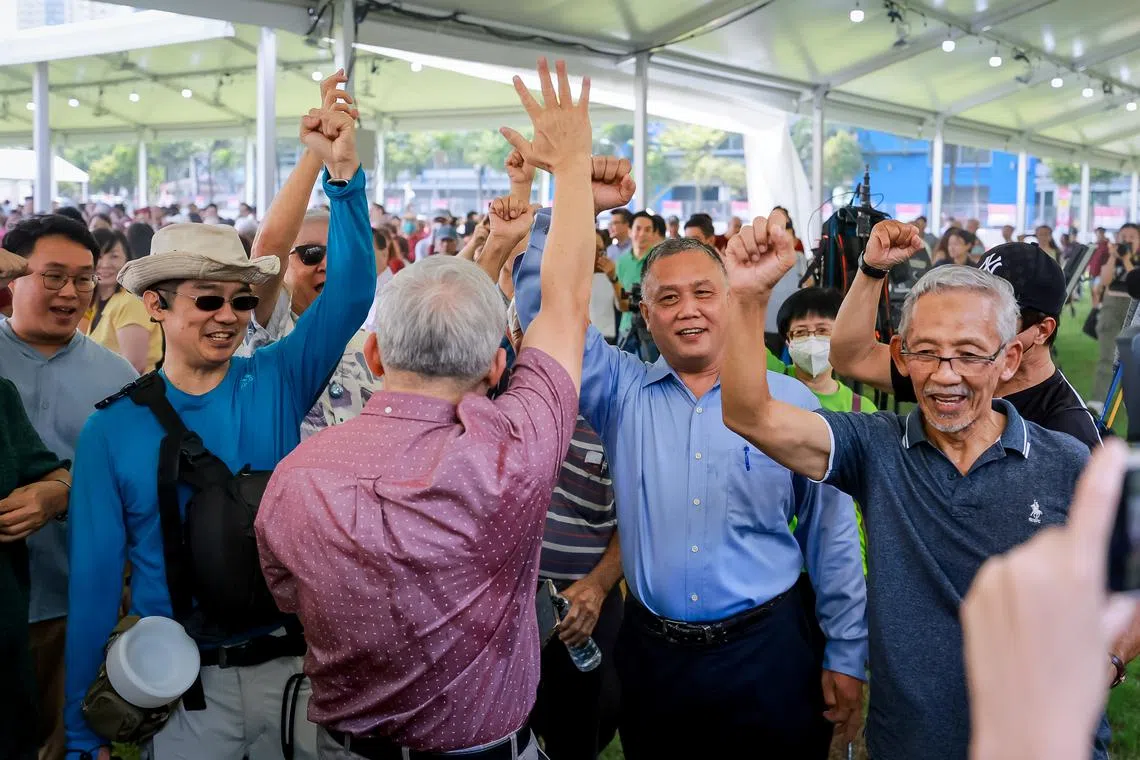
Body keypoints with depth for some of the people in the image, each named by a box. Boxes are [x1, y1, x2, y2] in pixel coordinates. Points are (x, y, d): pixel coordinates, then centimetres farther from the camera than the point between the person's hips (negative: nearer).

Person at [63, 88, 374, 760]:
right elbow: (96, 577, -3)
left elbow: (351, 295, -14)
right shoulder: (114, 428, -5)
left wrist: (344, 172, -27)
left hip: (295, 663, 1)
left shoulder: (277, 383, -2)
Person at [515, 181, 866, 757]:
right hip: (652, 652, 2)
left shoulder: (793, 402, -2)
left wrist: (846, 654, 3)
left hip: (768, 651, -1)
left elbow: (830, 538, 2)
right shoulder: (622, 394, 2)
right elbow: (546, 309, -8)